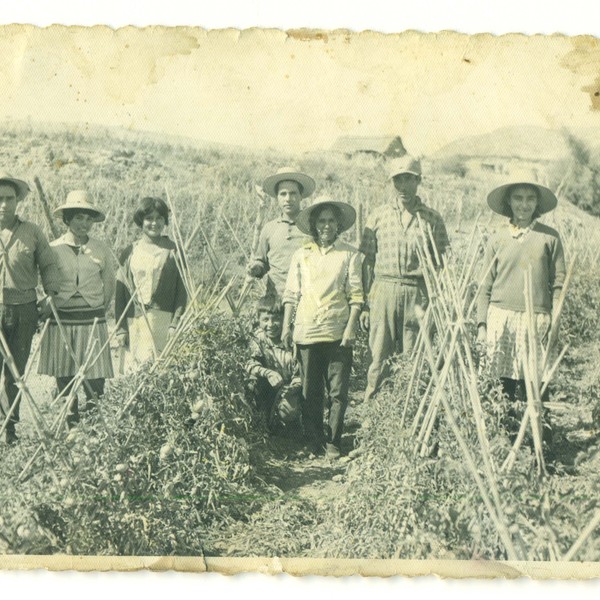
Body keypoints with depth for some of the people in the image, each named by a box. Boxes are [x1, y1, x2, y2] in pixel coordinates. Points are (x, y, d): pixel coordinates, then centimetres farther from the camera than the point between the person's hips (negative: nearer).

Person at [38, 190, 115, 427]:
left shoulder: (101, 250, 3)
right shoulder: (53, 249, -1)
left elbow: (109, 284, 14)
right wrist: (48, 306, 11)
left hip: (92, 320, 0)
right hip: (60, 320, 0)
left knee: (94, 377, -3)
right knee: (63, 377, 6)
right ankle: (71, 424, 18)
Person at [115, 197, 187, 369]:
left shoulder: (173, 251, 6)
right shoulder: (130, 252, 11)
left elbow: (181, 291, 3)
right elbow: (120, 293, 11)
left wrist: (175, 324, -6)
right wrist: (121, 328, 5)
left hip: (163, 322, -2)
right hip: (135, 322, 2)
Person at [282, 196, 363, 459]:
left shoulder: (350, 255, 5)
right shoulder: (301, 255, 10)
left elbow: (356, 296, 2)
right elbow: (291, 294, 12)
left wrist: (350, 327, -7)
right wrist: (286, 327, 5)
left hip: (338, 332, -1)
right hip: (307, 331, 2)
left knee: (338, 391, 1)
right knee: (310, 391, 7)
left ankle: (333, 443, 13)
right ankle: (314, 442, 19)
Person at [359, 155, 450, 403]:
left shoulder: (432, 219, 9)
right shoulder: (378, 216, 9)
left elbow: (442, 265, 10)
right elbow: (367, 261, 9)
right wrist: (364, 304, 3)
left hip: (419, 295, 0)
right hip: (384, 291, 0)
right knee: (379, 360, 0)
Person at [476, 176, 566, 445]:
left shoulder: (550, 237, 5)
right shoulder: (497, 240, 8)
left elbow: (558, 284, 6)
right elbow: (485, 287, 9)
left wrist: (555, 322, -2)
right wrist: (482, 324, 3)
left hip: (536, 319, -1)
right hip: (501, 317, 1)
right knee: (505, 382, 5)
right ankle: (509, 436, 18)